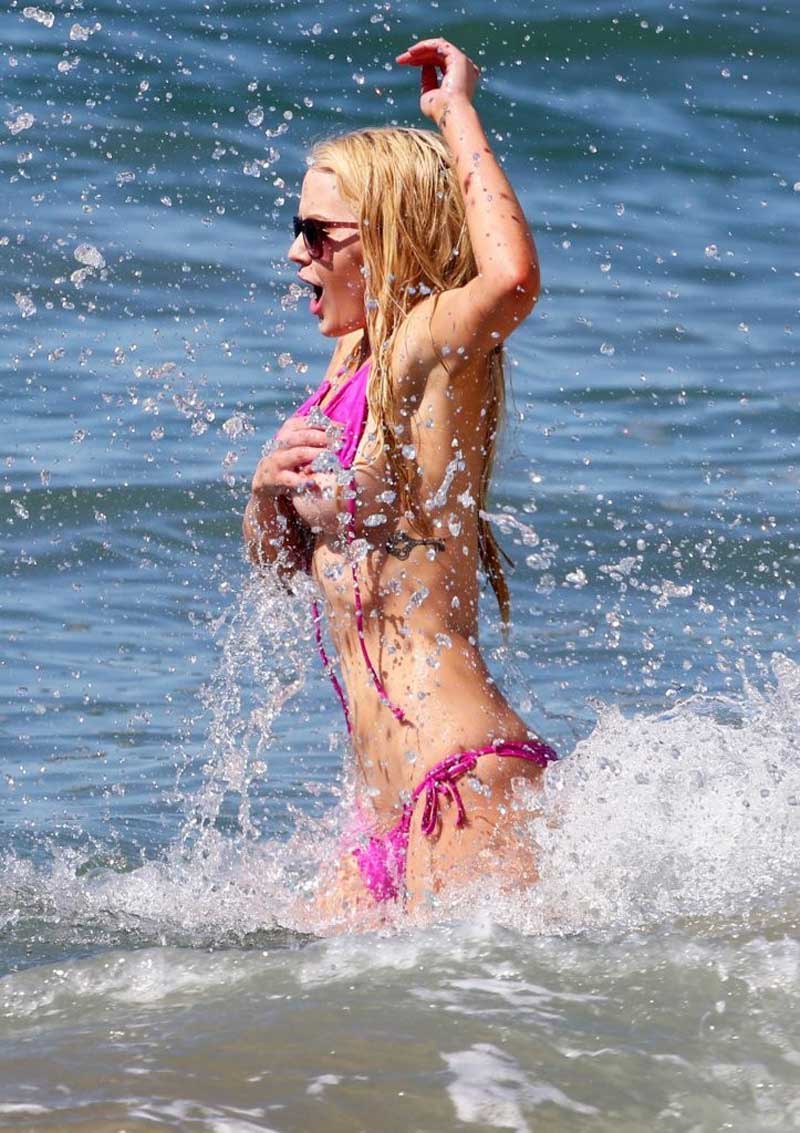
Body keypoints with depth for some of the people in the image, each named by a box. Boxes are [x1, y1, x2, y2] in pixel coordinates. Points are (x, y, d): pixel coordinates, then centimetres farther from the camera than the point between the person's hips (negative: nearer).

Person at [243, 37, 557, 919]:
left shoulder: (426, 356, -10)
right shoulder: (350, 370, 17)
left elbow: (513, 275, -34)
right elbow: (280, 558, 25)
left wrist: (457, 113, -20)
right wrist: (268, 487, 2)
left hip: (461, 774, -10)